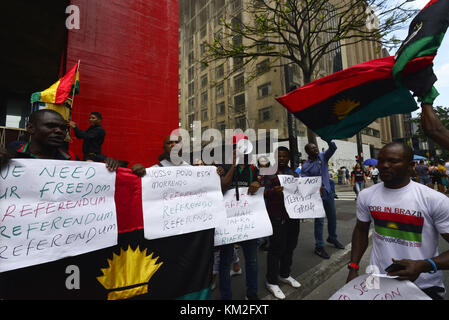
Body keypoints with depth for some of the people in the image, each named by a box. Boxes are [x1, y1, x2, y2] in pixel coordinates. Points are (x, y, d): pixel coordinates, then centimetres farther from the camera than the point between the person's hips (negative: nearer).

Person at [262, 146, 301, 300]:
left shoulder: (294, 173, 14)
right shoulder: (269, 173, -4)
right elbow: (264, 193, -12)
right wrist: (273, 191, -32)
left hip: (293, 215, 6)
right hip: (277, 217, -6)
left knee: (290, 246, 16)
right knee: (276, 248, -1)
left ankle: (284, 274, 36)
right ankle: (271, 281, 16)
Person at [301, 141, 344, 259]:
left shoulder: (323, 156, 2)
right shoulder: (305, 167, -9)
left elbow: (333, 148, -12)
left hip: (328, 193, 5)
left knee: (332, 217, 18)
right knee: (319, 221, -1)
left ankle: (332, 238, 41)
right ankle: (319, 247, 11)